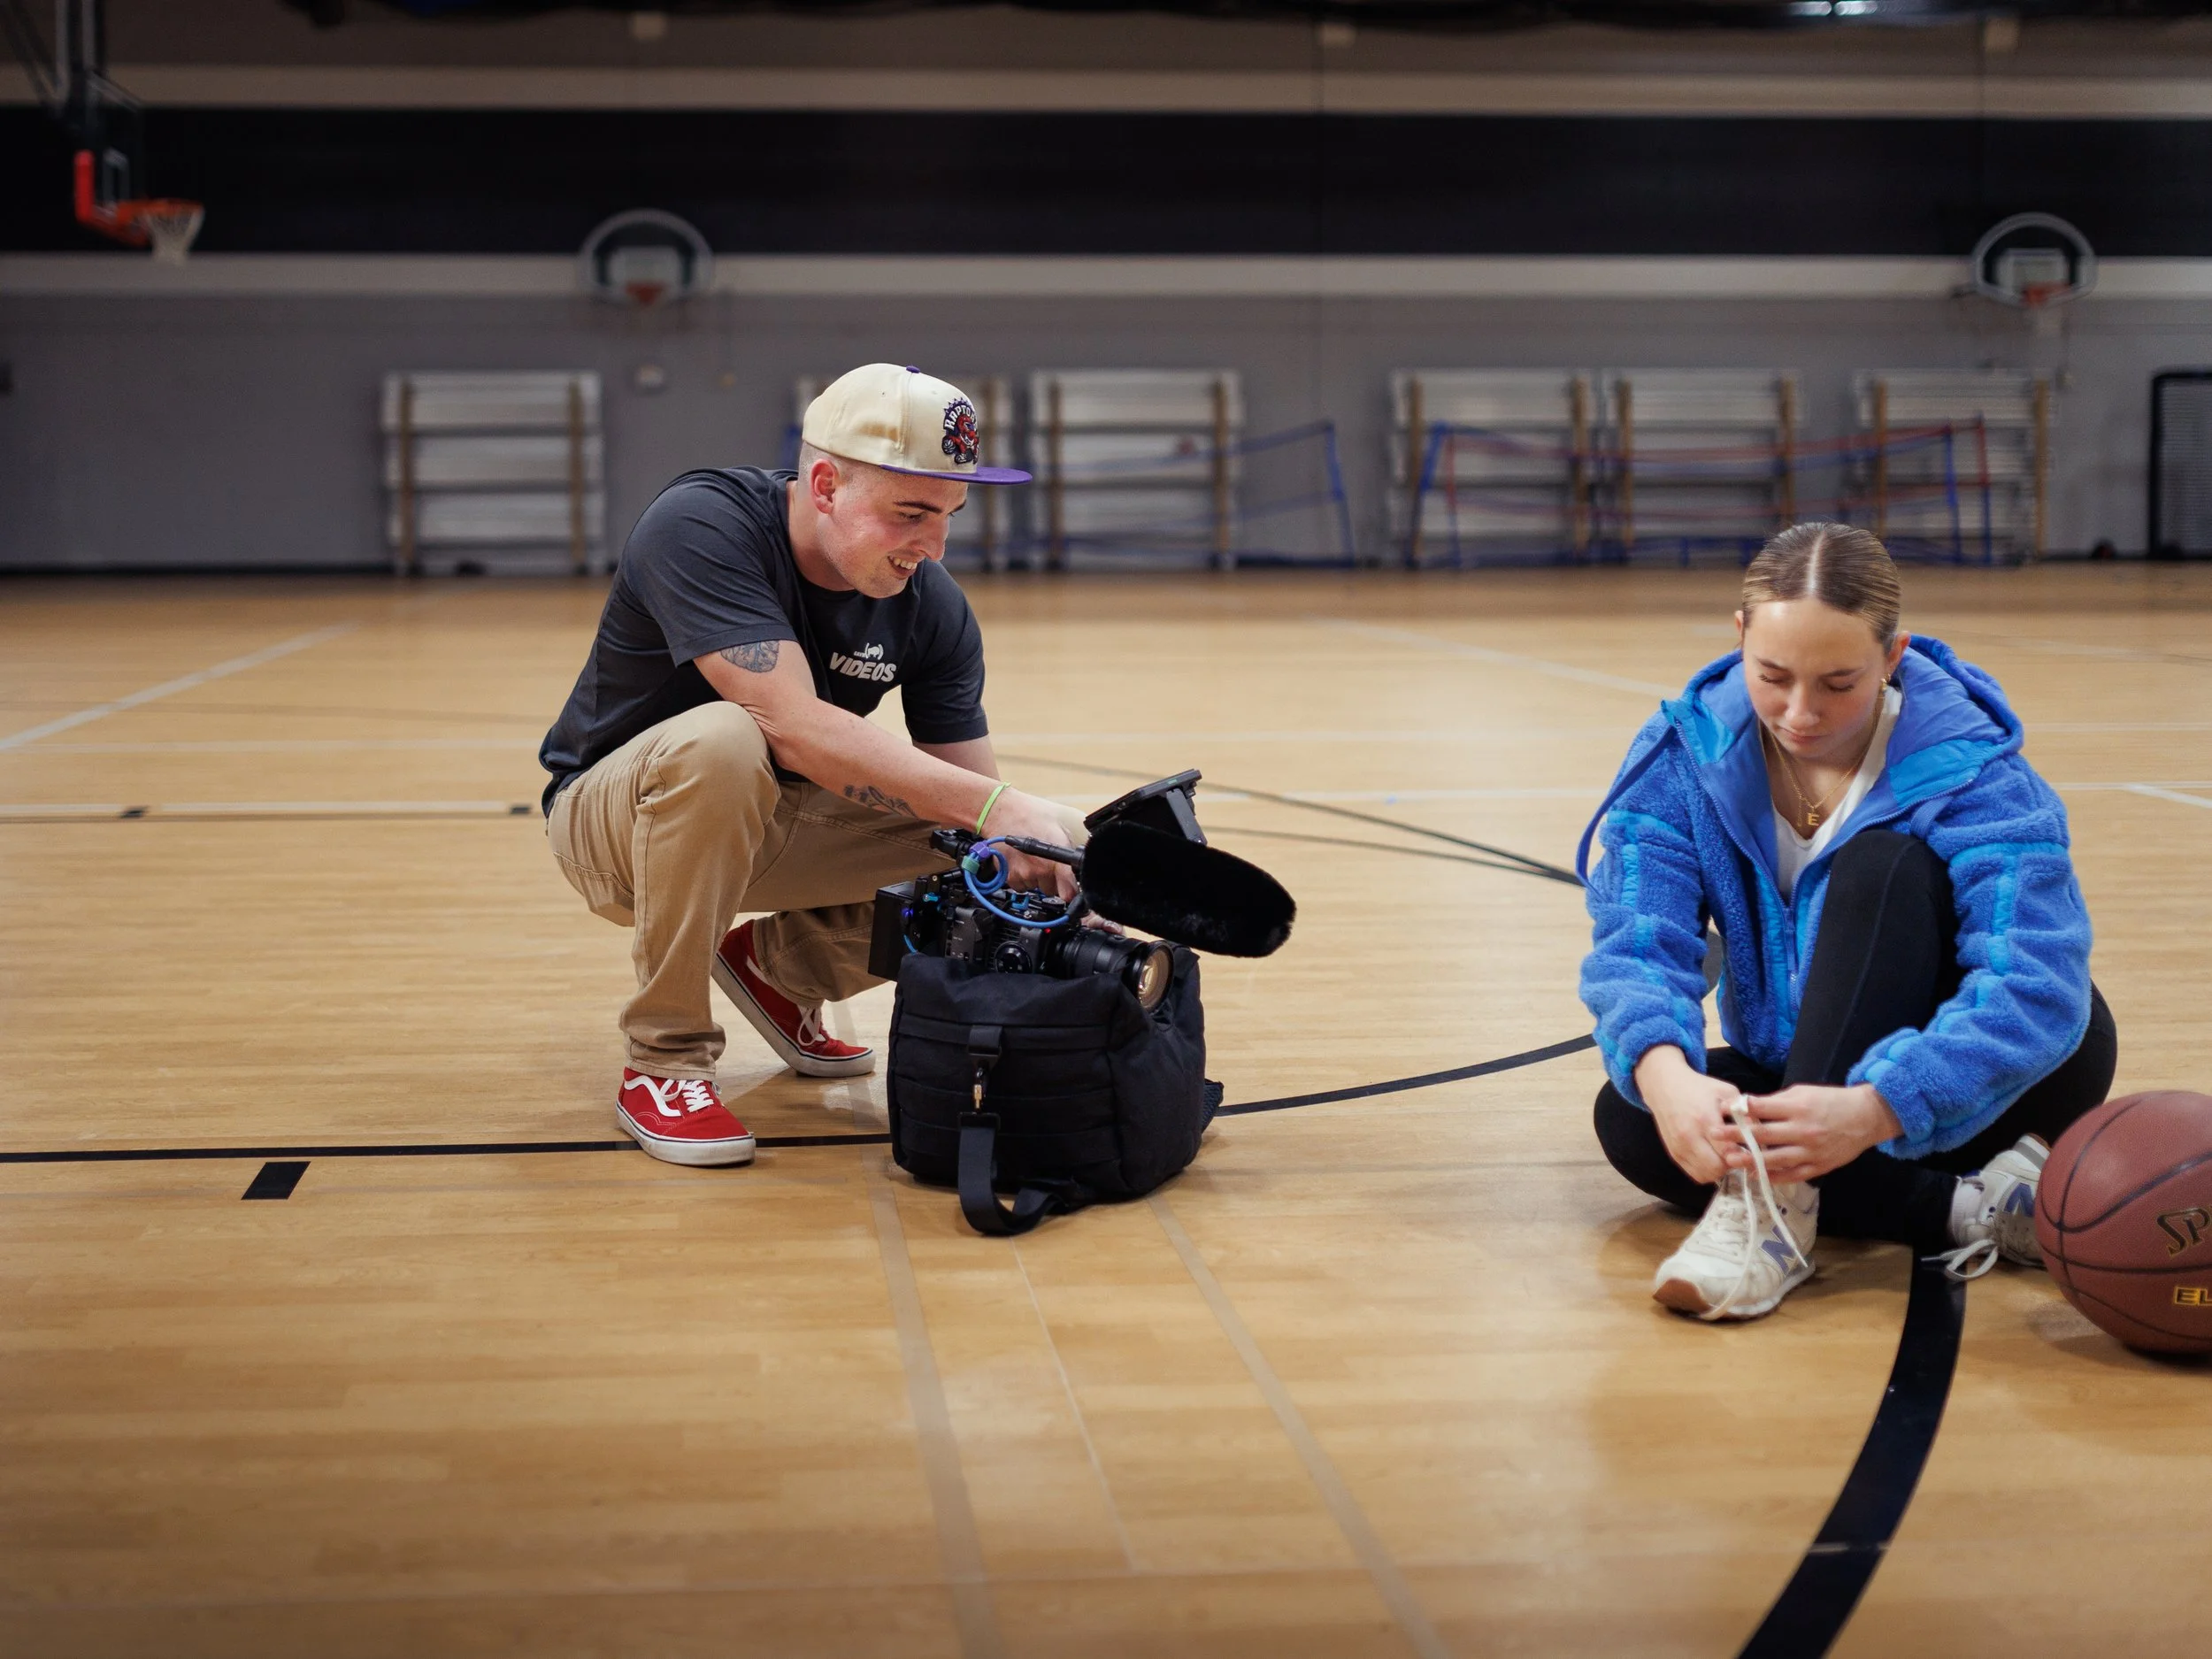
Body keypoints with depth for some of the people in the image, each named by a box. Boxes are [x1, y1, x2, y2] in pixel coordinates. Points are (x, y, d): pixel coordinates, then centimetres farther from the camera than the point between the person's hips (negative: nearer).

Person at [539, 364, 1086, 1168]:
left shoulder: (932, 606, -11)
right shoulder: (701, 526, -28)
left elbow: (969, 782, -11)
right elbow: (796, 727, -40)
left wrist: (1061, 877, -31)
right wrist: (996, 806, -46)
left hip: (773, 825, 5)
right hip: (612, 821, -5)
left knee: (986, 846, -14)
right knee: (721, 740, -38)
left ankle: (779, 967, 12)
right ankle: (663, 1062, -22)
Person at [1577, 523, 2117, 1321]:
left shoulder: (1971, 772, -21)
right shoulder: (1686, 753, -11)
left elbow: (2037, 984, -35)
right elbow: (1635, 941, -24)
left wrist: (1869, 1110, -52)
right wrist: (1665, 1073, -48)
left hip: (1970, 1096, -3)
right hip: (1798, 1071, 4)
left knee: (1882, 865, -29)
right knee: (1629, 1115, -26)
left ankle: (1777, 1197, -38)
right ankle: (1967, 1210, -29)